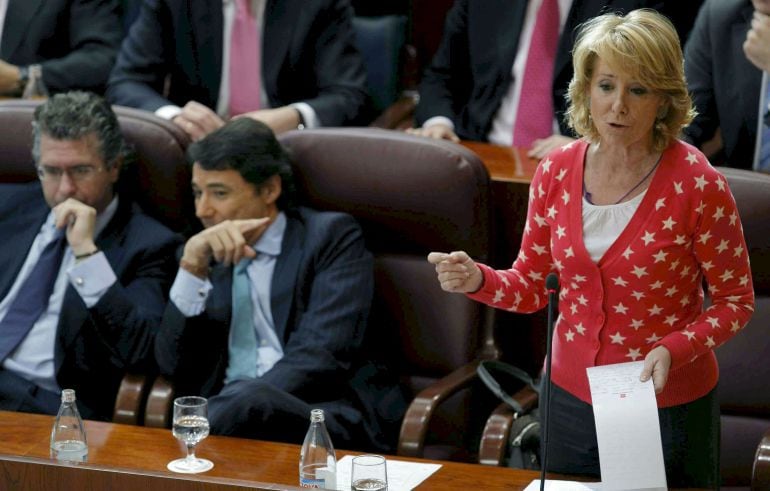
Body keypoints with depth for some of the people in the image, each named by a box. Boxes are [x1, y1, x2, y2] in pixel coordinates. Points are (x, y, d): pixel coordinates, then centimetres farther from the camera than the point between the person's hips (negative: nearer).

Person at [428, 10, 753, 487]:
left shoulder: (699, 186, -18)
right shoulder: (557, 171, -5)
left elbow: (735, 301, -8)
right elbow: (531, 285, 4)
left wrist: (674, 350, -25)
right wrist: (478, 279, -16)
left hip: (669, 407, -4)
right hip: (573, 398, 4)